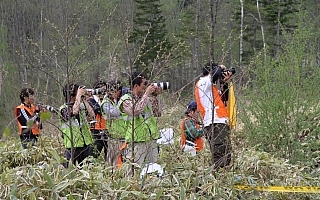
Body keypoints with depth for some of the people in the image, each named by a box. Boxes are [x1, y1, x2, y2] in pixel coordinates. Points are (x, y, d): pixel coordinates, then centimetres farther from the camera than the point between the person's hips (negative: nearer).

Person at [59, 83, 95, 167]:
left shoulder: (82, 105, 10)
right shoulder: (63, 108, -6)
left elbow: (92, 115, -2)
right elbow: (74, 111, -26)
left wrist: (84, 100, -4)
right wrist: (79, 95, -18)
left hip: (86, 144, 5)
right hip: (72, 146, -5)